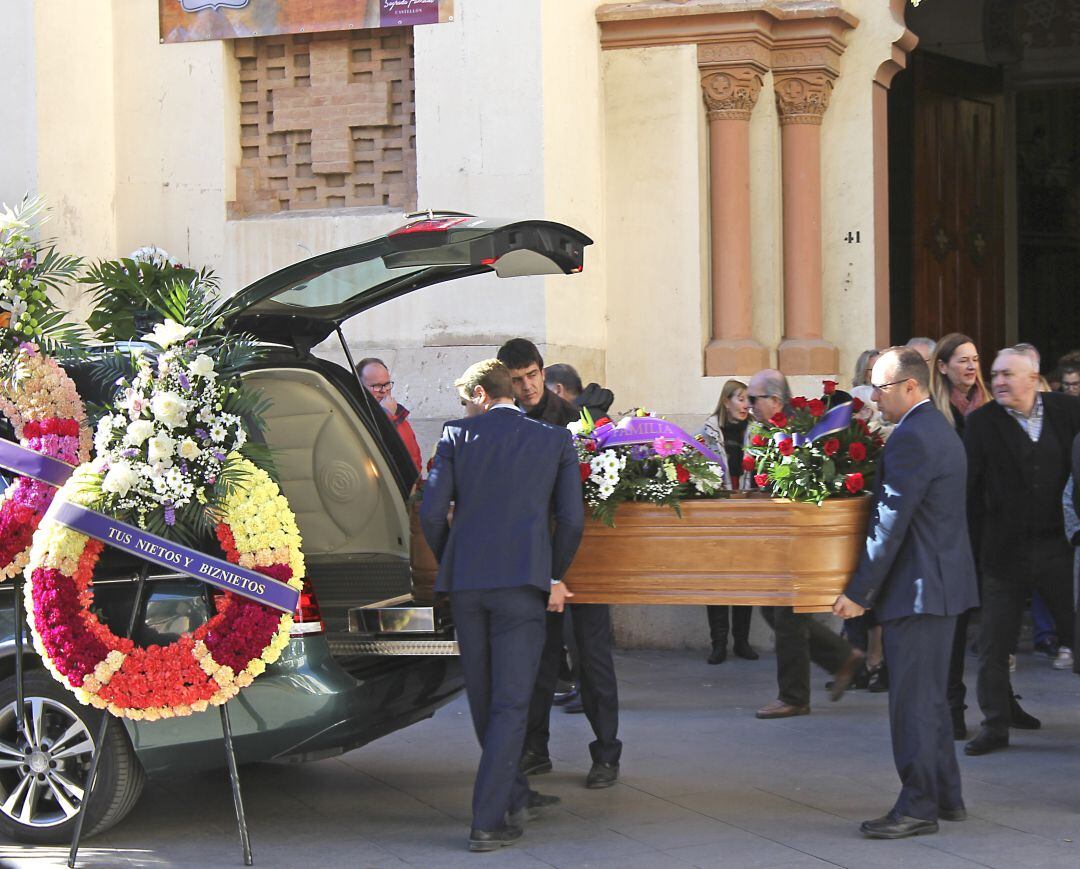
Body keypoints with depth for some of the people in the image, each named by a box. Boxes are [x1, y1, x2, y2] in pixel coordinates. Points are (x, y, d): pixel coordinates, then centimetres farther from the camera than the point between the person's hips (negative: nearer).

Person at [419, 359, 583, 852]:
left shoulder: (457, 436, 5)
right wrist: (556, 576, 14)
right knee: (510, 703, -1)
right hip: (523, 580, -1)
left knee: (483, 699, 17)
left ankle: (514, 795, 31)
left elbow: (431, 511, 0)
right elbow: (571, 518, 1)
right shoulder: (555, 442, 7)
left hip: (465, 579, 2)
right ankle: (488, 821, -8)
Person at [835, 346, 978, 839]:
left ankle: (918, 807, -1)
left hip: (918, 589, -11)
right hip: (944, 582, 11)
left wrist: (859, 592, -17)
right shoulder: (940, 430, 14)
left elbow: (890, 523, -21)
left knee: (912, 701, -5)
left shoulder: (910, 439, -19)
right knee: (931, 697, 17)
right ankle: (945, 797, 23)